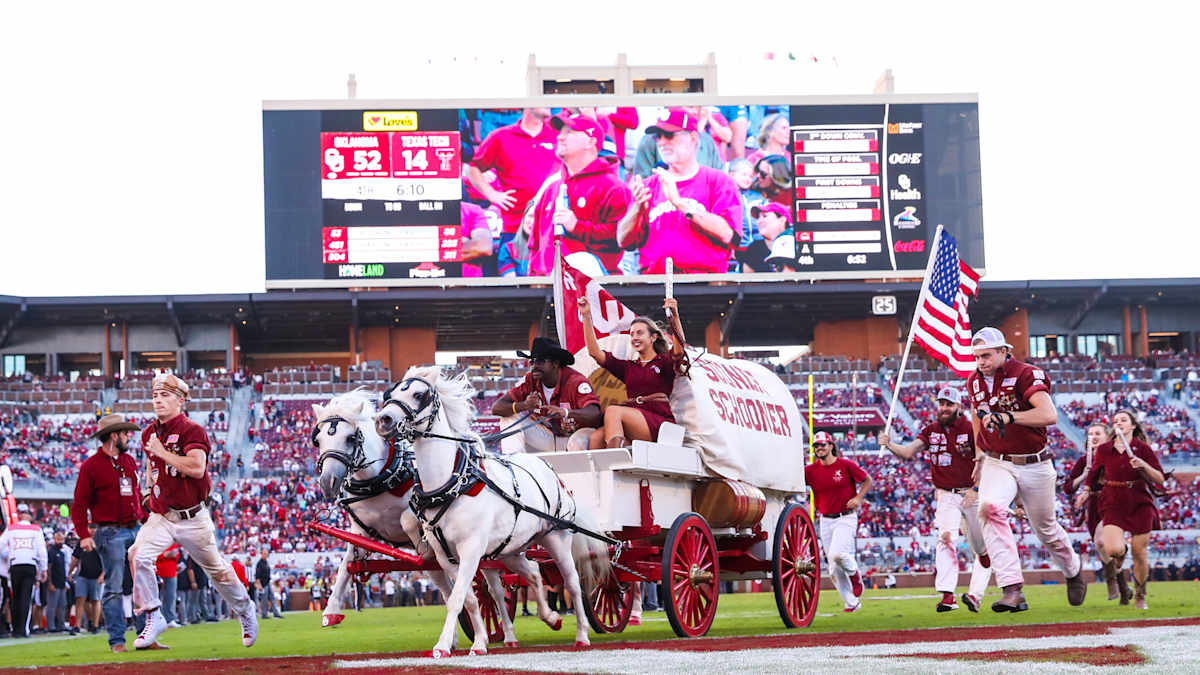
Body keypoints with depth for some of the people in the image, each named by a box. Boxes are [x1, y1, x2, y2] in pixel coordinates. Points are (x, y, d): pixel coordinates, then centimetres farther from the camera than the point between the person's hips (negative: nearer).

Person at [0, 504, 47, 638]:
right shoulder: (36, 530, 5)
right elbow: (42, 551, 2)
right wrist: (43, 570, 8)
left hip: (14, 566, 1)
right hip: (31, 566, -1)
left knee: (15, 598, 11)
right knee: (26, 598, -4)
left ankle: (15, 629, 12)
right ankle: (22, 629, -12)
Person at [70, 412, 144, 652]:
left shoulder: (129, 461, 14)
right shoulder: (91, 466, -5)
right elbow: (79, 505, -7)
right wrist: (84, 535, -17)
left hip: (136, 530, 6)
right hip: (110, 533, -6)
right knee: (114, 587, -5)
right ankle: (117, 641, -2)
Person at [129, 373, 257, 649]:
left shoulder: (192, 430, -13)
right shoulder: (149, 433, 8)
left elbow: (197, 468, -28)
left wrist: (162, 452, -23)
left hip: (192, 519, -5)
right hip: (160, 517, 5)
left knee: (216, 569, 9)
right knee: (139, 555, -20)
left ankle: (245, 610, 36)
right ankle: (153, 618, -10)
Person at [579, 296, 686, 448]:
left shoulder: (664, 362, 11)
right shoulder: (628, 367, 25)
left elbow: (678, 351, -11)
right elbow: (595, 352, 20)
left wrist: (675, 317, -26)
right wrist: (586, 317, 12)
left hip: (659, 422, -5)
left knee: (613, 411, -29)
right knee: (596, 437, -25)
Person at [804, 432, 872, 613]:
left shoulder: (846, 465, -6)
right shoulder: (811, 470, 2)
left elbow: (867, 481, 4)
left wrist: (858, 498, -10)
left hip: (846, 518, -4)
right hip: (826, 521, 4)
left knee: (837, 554, -26)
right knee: (833, 568, 3)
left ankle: (855, 575, 7)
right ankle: (851, 603, 16)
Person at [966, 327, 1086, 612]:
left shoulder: (1025, 375, -16)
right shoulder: (975, 382, 4)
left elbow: (1049, 415, -30)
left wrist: (1007, 417, -37)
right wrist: (980, 454, 21)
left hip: (1034, 466, -3)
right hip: (997, 465, 3)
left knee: (1046, 529, 10)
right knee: (990, 508, -27)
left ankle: (1073, 569, 46)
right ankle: (1012, 591, -33)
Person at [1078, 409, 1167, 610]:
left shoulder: (1142, 449, -1)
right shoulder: (1104, 450, 5)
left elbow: (1160, 479, -1)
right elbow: (1094, 472, 23)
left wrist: (1144, 466, -17)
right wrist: (1086, 491, 12)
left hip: (1140, 504, -1)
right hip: (1114, 504, 1)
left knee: (1140, 553, 1)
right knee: (1112, 549, -21)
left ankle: (1140, 597, 22)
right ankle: (1122, 550, 18)